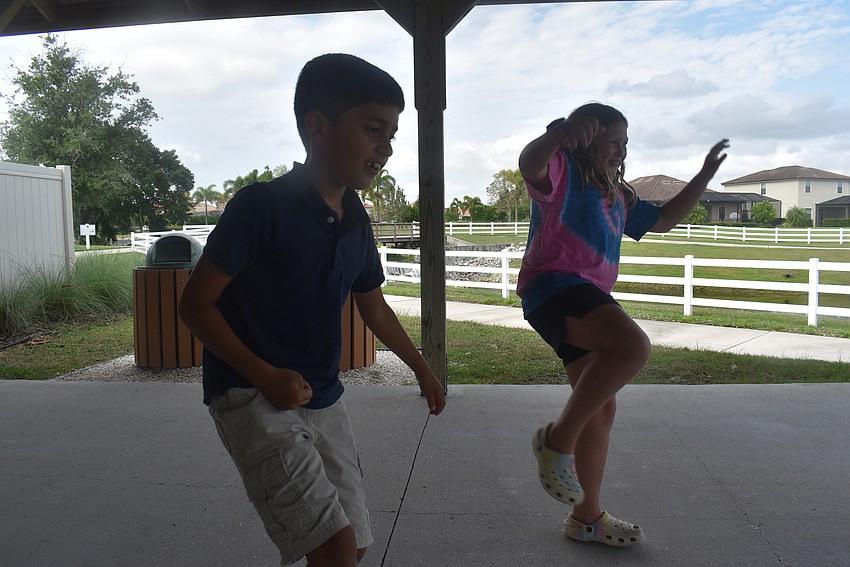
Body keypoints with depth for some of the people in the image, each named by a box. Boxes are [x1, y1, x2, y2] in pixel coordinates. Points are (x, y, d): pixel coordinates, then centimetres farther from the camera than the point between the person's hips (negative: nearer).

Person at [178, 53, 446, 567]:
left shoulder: (357, 222, 6)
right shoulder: (262, 206, -14)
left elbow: (373, 305, 20)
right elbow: (196, 303, -12)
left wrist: (421, 366, 28)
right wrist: (265, 375, -20)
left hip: (324, 403, 7)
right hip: (251, 398, -7)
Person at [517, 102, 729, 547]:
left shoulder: (617, 198, 27)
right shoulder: (562, 171, 0)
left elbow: (665, 219, 37)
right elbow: (529, 163, -24)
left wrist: (705, 175, 30)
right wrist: (557, 135, -46)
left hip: (588, 301, 10)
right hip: (554, 285, -10)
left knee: (601, 410, 10)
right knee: (632, 346, -34)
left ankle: (587, 517, 23)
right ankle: (558, 439, -18)